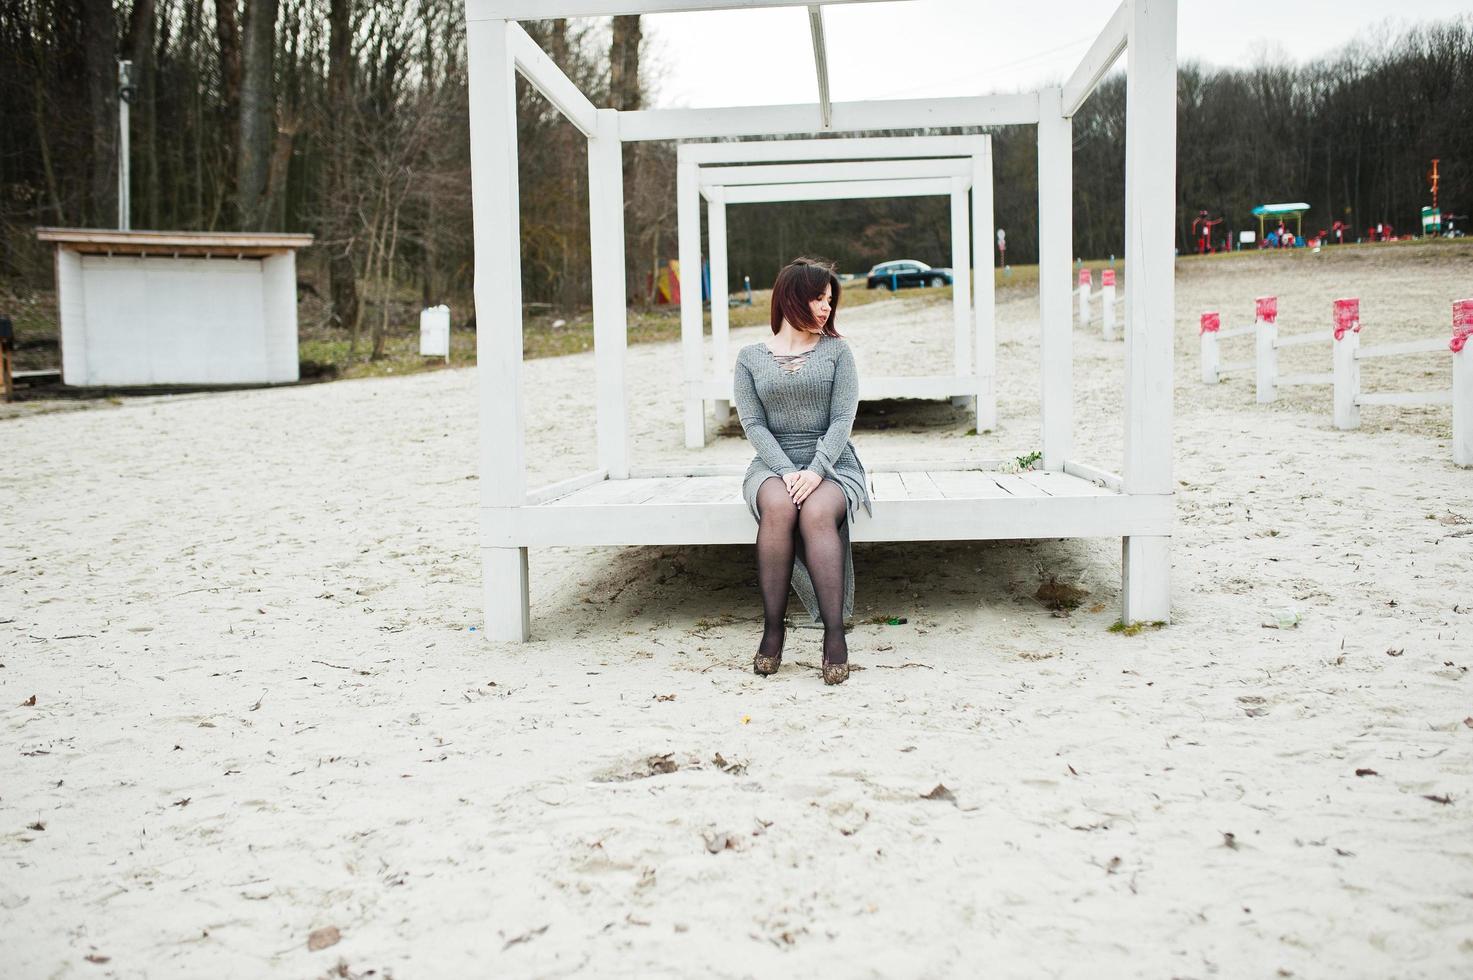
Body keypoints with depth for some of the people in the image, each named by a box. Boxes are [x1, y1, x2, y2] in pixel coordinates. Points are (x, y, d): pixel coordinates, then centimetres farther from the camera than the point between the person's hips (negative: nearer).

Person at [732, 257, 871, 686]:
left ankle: (835, 635, -35)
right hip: (773, 463, 1)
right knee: (779, 508, -35)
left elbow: (843, 418, -1)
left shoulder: (837, 351, 9)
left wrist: (816, 470, -18)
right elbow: (753, 424, 0)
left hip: (831, 462, 0)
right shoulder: (751, 357, 10)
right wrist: (786, 472, -17)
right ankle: (772, 629, -28)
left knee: (817, 513, -34)